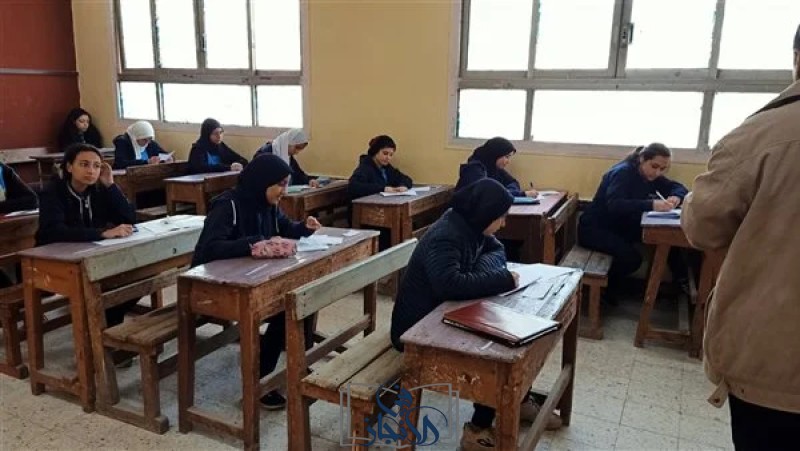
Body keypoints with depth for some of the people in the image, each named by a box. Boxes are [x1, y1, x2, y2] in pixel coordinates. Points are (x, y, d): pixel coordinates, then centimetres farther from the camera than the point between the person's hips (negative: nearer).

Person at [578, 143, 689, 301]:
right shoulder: (623, 172, -21)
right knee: (631, 257, -29)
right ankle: (606, 288, -5)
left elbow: (678, 187, 4)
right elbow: (614, 205, -37)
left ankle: (681, 278, 4)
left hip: (619, 226, 8)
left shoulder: (650, 176, 3)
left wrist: (676, 197, -21)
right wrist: (651, 205, -47)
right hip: (594, 228, -8)